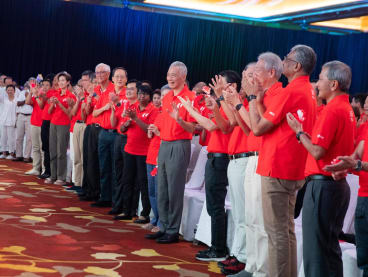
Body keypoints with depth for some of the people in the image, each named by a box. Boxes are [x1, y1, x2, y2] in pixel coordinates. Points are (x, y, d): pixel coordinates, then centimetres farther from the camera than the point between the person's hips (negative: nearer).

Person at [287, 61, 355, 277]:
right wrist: (307, 133, 10)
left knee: (316, 247, -2)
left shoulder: (332, 111, -16)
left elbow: (318, 152, -20)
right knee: (330, 246, 16)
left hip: (323, 184, -10)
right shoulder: (347, 109, 13)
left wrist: (299, 132, -6)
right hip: (339, 184, 10)